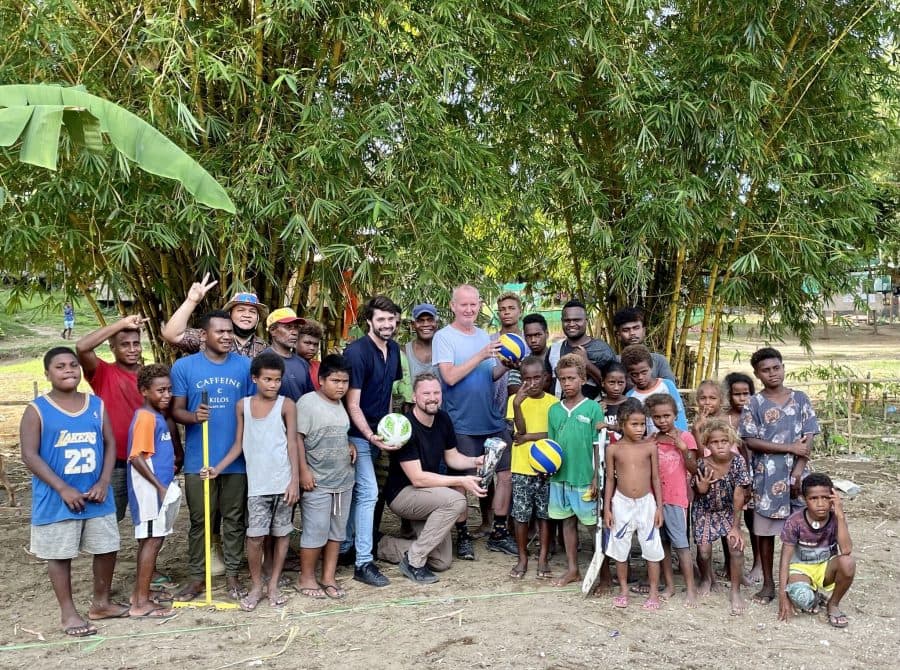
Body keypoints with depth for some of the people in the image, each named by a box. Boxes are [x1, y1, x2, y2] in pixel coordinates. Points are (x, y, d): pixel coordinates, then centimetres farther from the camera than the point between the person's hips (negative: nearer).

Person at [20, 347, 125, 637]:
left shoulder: (96, 405, 4)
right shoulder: (37, 410, -7)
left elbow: (110, 444, 6)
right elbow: (30, 456, -11)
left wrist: (103, 483, -7)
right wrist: (63, 489, -17)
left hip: (96, 495, 4)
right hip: (56, 499, -4)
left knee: (107, 548, 11)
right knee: (60, 554, 6)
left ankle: (101, 603, 30)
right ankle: (68, 612, 21)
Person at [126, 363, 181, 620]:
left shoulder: (157, 415, 14)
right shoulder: (146, 417, -16)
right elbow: (136, 457, -21)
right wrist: (160, 487, -19)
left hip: (159, 487, 10)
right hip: (150, 489, -10)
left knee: (150, 540, 14)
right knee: (152, 540, -6)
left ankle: (139, 594, 24)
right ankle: (141, 603, 0)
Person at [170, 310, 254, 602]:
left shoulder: (245, 366, 2)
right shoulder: (184, 366, -2)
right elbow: (176, 410, -1)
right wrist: (194, 416, -23)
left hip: (237, 457, 1)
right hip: (198, 459, -1)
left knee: (234, 519, 11)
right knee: (199, 520, 9)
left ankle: (232, 574, 23)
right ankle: (197, 576, 20)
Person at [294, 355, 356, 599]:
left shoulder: (340, 404, 11)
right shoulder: (308, 402, -12)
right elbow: (297, 437, -14)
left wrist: (350, 445, 6)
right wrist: (303, 470, -18)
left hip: (343, 479, 7)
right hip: (317, 482, -7)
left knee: (337, 530, 11)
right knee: (315, 531, -2)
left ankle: (328, 577, 21)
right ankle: (306, 578, 13)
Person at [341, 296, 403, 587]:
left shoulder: (393, 349, 5)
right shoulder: (357, 352, -19)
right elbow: (352, 404, -20)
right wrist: (371, 437, -27)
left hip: (377, 433, 8)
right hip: (358, 434, -7)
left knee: (356, 492, 15)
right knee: (368, 492, -11)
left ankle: (343, 548, 27)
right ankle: (363, 563, -5)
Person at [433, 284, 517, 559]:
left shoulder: (484, 335, 12)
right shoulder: (444, 337, -7)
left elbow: (491, 376, 15)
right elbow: (450, 376, -18)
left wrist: (505, 365, -6)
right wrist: (481, 355, -20)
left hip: (493, 420, 6)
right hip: (463, 424, -6)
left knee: (507, 473, 5)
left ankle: (498, 532, 19)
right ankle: (463, 536, 19)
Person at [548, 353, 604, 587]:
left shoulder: (593, 408, -8)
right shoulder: (554, 410, 5)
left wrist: (596, 478, -9)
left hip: (584, 479, -5)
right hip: (560, 477, 5)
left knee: (594, 525, 3)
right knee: (568, 521, 15)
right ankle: (572, 569, 27)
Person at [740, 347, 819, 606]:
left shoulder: (800, 399, 4)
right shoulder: (754, 404, 0)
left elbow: (808, 438, 0)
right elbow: (751, 441, -7)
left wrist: (798, 472, -11)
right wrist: (790, 448, -12)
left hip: (797, 474, 1)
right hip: (767, 477, 0)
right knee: (765, 531, 7)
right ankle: (768, 583, 19)